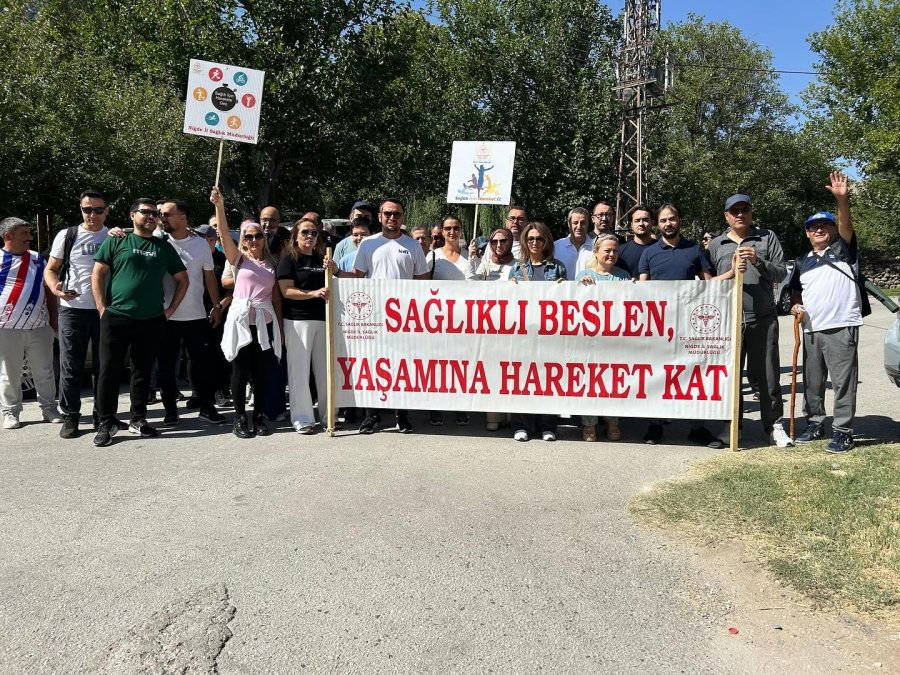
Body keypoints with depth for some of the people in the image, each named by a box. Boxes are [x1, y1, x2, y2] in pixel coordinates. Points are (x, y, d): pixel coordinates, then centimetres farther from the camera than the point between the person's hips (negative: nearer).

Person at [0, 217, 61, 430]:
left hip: (39, 327, 4)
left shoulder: (37, 258, 12)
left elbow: (47, 289, 17)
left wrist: (53, 319, 14)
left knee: (44, 372, 8)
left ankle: (49, 409, 18)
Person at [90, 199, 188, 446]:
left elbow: (182, 280, 15)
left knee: (143, 371, 10)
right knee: (109, 370, -1)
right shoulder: (116, 241, 4)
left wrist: (170, 310, 7)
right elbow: (97, 275, 2)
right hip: (116, 317, -2)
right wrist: (102, 309, -6)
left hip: (152, 321, 3)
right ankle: (106, 423, 8)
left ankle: (138, 419, 20)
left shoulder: (164, 247, 11)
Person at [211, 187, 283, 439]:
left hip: (266, 322, 3)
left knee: (262, 373, 7)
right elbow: (224, 234, -12)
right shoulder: (238, 258, 4)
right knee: (241, 371, 2)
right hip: (241, 321, -3)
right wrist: (219, 206, -25)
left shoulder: (272, 263, 12)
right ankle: (240, 418, 11)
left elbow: (276, 297, 12)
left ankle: (258, 417, 17)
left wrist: (281, 326, 9)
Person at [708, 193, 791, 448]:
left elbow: (781, 273, 2)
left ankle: (774, 425, 14)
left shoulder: (767, 238, 9)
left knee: (767, 373, 4)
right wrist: (731, 272, -10)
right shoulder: (715, 245, 11)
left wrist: (758, 261, -13)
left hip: (763, 317, -1)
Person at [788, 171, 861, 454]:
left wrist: (842, 199, -30)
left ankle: (843, 431, 2)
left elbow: (846, 226, -15)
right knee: (812, 381, 13)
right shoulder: (802, 263, 17)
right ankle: (815, 423, 25)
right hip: (811, 329, 6)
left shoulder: (843, 250, 3)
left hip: (842, 327, -6)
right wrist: (796, 306, 4)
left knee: (843, 381, -4)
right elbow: (796, 291, 26)